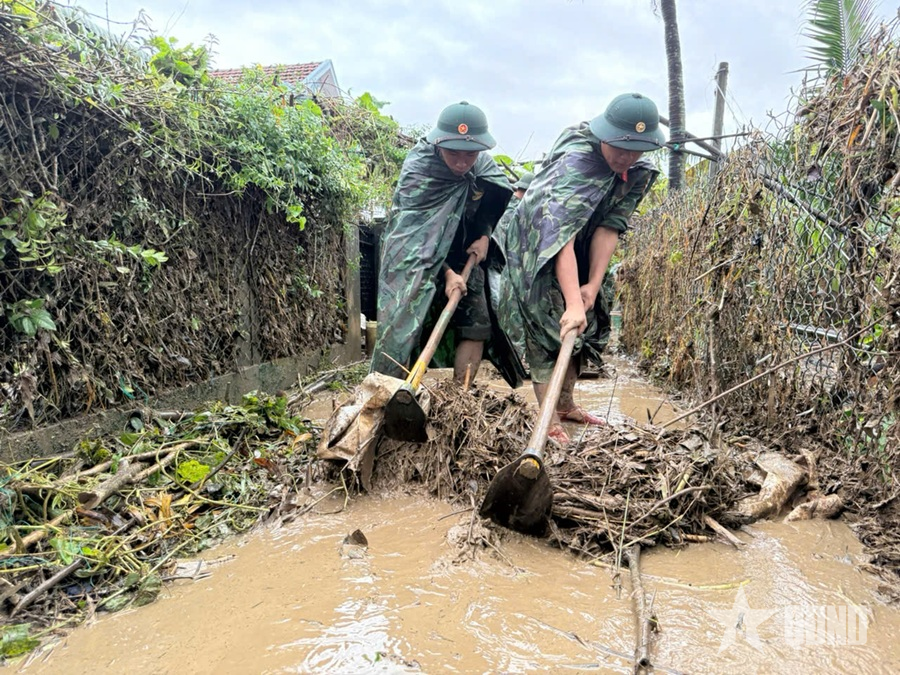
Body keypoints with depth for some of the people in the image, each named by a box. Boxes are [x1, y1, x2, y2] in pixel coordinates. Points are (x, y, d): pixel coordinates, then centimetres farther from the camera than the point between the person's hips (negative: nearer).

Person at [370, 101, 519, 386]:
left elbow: (497, 202, 12)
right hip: (419, 260, -5)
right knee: (403, 324, -15)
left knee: (477, 325, 1)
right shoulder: (417, 170, -24)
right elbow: (418, 233, -24)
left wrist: (485, 236, -4)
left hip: (464, 256, 5)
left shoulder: (484, 166, -8)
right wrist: (446, 273, -31)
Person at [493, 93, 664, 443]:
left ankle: (566, 405, 26)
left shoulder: (638, 173, -12)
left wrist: (594, 284, -25)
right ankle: (549, 420, -8)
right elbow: (562, 236, -44)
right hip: (535, 247, -7)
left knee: (580, 328, 11)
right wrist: (572, 302, -51)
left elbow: (610, 226, -16)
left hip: (578, 255, 7)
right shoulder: (576, 161, -35)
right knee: (549, 328, -13)